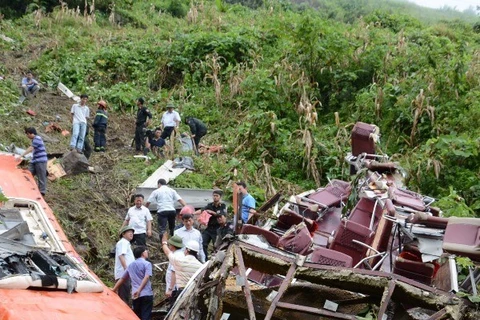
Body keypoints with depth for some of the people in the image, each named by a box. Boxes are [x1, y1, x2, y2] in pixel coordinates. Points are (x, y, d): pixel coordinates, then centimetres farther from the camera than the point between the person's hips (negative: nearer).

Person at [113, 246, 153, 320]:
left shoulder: (131, 265, 18)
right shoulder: (147, 264, -1)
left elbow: (122, 278, 25)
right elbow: (146, 277, -17)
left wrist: (114, 289, 35)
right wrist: (139, 290, -22)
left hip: (135, 295, 6)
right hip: (146, 294, -5)